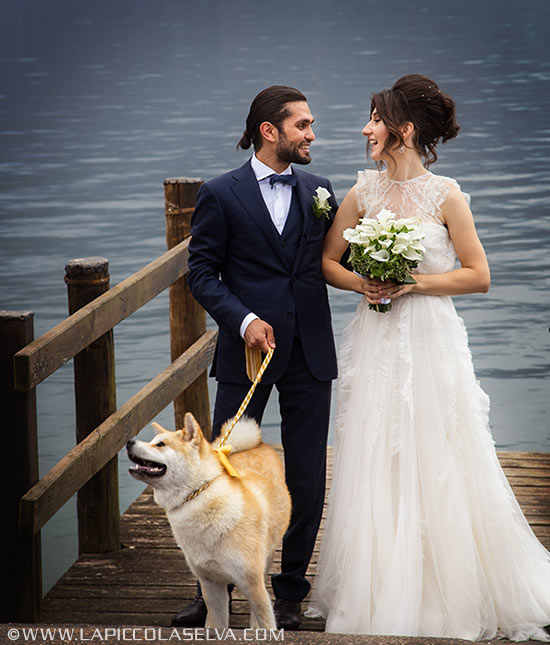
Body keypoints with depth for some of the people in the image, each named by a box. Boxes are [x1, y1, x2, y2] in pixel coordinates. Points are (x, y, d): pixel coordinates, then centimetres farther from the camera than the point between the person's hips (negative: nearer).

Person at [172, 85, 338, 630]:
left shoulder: (318, 191, 9)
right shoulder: (221, 195, -2)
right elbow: (202, 273, -3)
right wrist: (243, 320, -16)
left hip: (310, 355, 3)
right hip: (247, 350, -3)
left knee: (306, 478, 6)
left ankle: (290, 592, 19)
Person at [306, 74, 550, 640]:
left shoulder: (445, 196, -6)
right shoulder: (363, 193, 4)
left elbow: (478, 276, -6)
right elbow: (326, 262, 11)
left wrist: (414, 282, -14)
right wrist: (361, 284, -8)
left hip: (431, 344, -3)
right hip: (376, 344, 3)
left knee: (439, 470, 1)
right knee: (374, 471, 5)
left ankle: (454, 598, 16)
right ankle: (381, 596, 17)